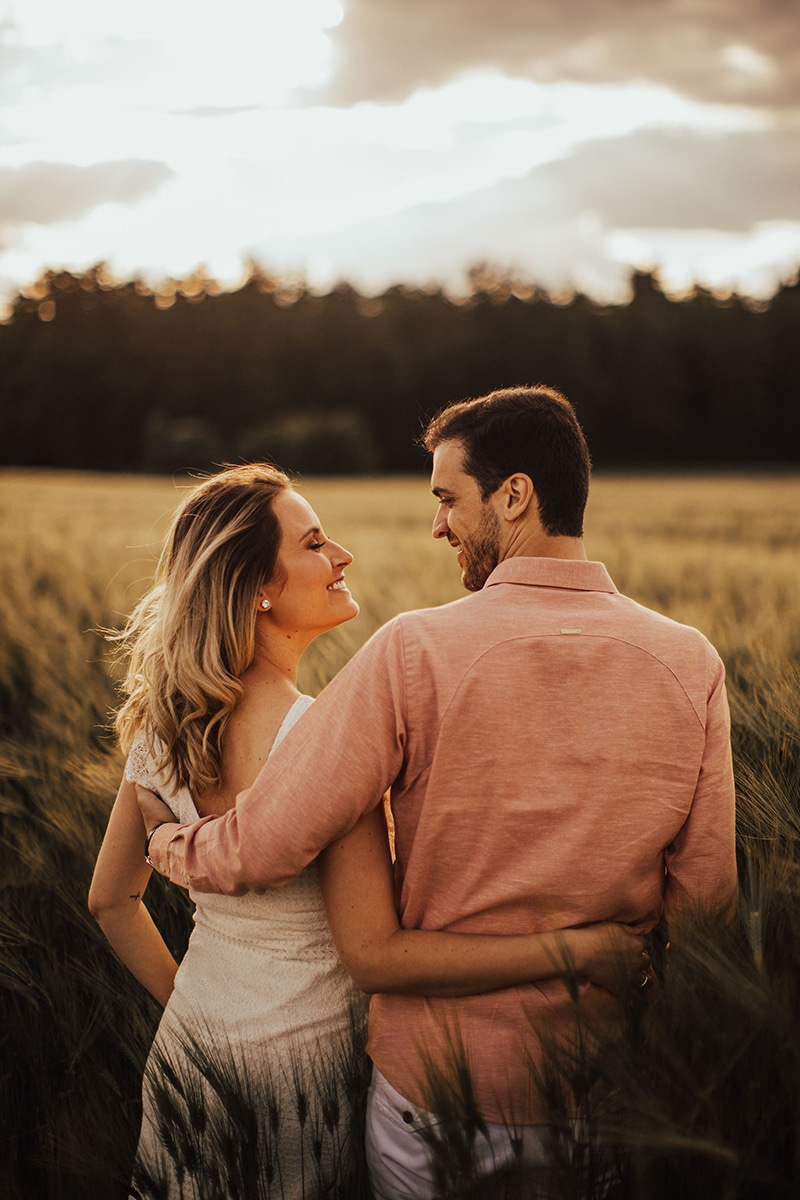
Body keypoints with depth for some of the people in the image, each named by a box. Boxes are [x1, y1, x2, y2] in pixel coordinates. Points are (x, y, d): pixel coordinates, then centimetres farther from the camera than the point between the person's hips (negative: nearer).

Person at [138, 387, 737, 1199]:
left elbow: (260, 850, -17)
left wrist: (164, 836, 4)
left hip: (437, 1086, -2)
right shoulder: (691, 664, -9)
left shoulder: (415, 653, -19)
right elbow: (703, 895, -4)